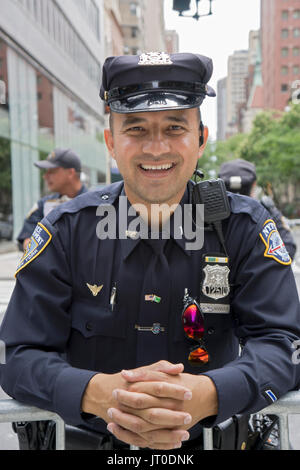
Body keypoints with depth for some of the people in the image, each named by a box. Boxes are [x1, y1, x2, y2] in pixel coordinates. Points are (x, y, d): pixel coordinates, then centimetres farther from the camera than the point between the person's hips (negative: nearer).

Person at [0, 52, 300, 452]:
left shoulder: (245, 228, -4)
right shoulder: (66, 230, -5)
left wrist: (206, 394, -28)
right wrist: (97, 393, -27)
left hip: (208, 435, 0)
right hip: (90, 438, 1)